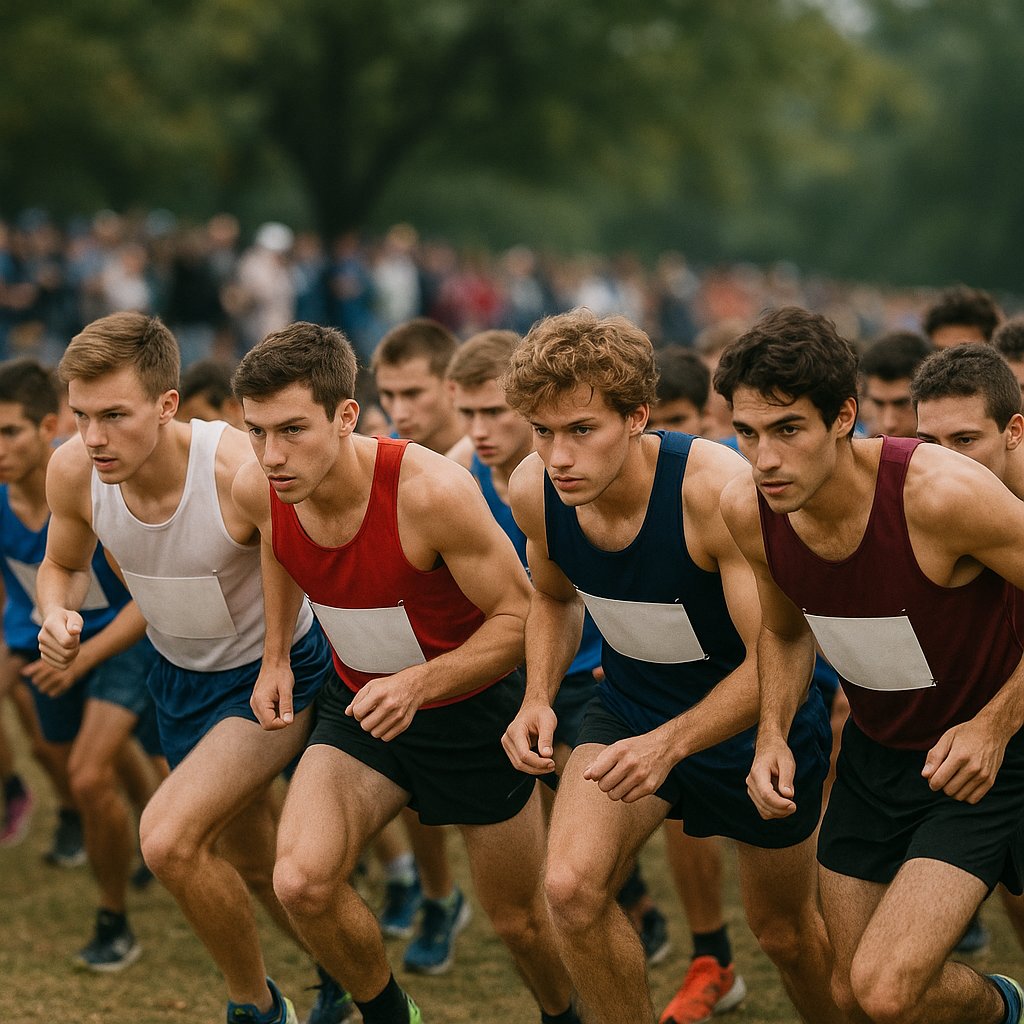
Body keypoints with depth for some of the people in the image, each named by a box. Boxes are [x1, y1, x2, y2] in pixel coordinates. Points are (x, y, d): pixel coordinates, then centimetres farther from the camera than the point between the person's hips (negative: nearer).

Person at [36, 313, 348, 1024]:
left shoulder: (245, 474, -34)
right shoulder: (73, 471, -18)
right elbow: (63, 565, 4)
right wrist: (57, 616, -18)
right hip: (181, 674, 6)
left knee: (168, 839, -23)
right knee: (250, 866, 21)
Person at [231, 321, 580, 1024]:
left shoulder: (432, 490, -33)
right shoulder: (259, 491, -16)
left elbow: (521, 617, -23)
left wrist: (417, 683, -36)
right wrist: (276, 657, 5)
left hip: (472, 707, -3)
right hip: (359, 704, 4)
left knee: (519, 920, 12)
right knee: (301, 881, -19)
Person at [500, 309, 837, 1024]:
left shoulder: (717, 488, -33)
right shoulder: (534, 491, -16)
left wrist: (669, 743, -42)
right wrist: (538, 699, -10)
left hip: (755, 717, -3)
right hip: (632, 704, 3)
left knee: (784, 931, 14)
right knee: (572, 887, -22)